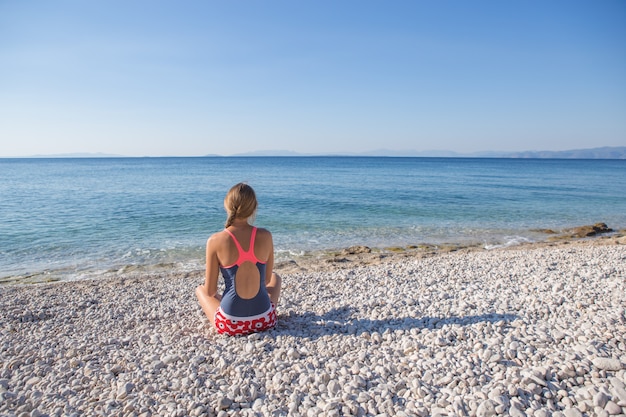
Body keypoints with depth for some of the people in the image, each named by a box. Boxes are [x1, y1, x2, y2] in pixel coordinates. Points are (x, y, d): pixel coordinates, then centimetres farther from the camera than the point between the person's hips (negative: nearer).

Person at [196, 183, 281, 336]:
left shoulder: (215, 241, -13)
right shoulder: (265, 236, -8)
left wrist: (207, 283, 18)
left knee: (200, 289, 30)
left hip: (230, 324, -1)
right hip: (264, 320, 2)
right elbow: (267, 279, 6)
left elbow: (210, 291, -5)